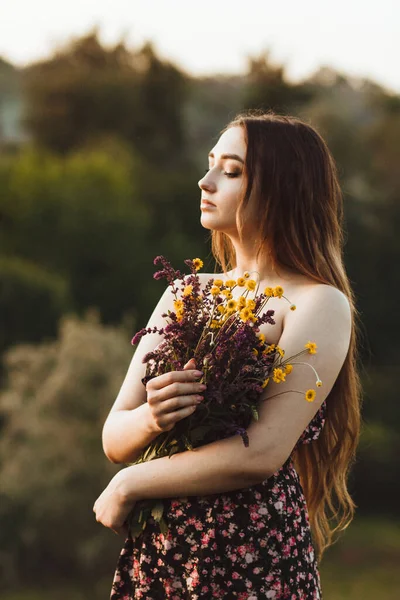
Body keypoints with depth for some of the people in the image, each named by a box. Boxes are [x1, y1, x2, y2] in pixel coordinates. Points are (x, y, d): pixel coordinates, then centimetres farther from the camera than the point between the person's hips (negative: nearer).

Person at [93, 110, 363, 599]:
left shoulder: (321, 305, -9)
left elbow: (263, 453, -19)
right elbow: (114, 439, 5)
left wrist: (128, 486, -10)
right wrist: (151, 419, -17)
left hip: (256, 556, -5)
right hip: (157, 553, 5)